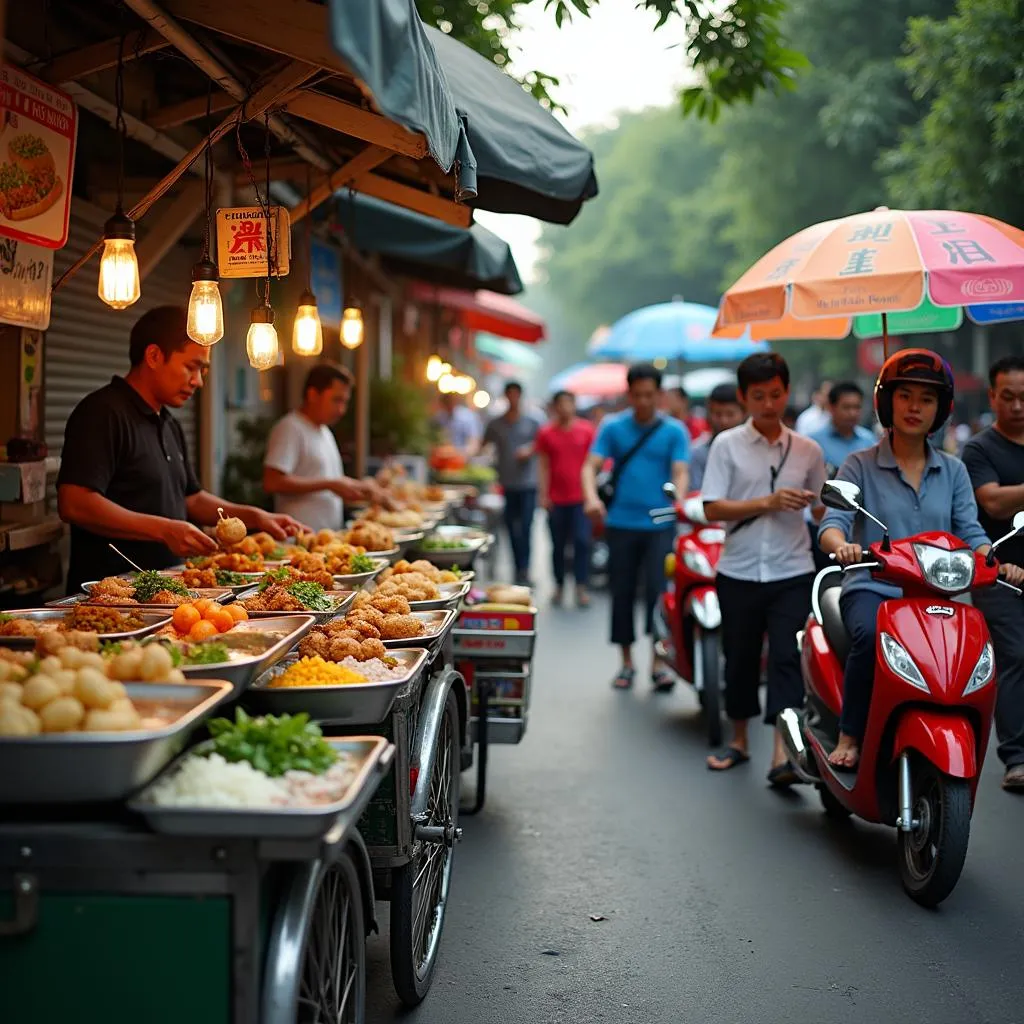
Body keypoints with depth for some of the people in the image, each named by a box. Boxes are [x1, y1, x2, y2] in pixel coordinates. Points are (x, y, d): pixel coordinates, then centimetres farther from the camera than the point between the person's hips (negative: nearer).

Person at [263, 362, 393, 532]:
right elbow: (272, 482, -19)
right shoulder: (290, 429, -7)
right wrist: (330, 484, -15)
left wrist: (361, 488, 6)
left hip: (330, 533, 8)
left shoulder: (325, 432, 21)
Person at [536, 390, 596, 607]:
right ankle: (559, 586, 19)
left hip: (581, 497, -1)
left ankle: (581, 587, -4)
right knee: (558, 544, 8)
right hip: (556, 498, 1)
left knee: (582, 541, -8)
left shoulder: (587, 430, 3)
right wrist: (544, 494, -2)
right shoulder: (546, 433, 4)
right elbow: (543, 465, 4)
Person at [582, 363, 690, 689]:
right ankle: (627, 662, 21)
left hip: (660, 525, -2)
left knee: (659, 589, -11)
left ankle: (659, 661, -1)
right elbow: (591, 466, -1)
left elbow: (679, 472, -6)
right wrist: (591, 497, -21)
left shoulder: (674, 430, 4)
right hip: (621, 524, 2)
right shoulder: (612, 427, 6)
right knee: (622, 593, 8)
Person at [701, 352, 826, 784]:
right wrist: (768, 504, -16)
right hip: (739, 572, 0)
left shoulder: (808, 450, 7)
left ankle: (782, 756, -14)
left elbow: (820, 507, 18)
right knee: (740, 659, 11)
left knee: (786, 658, -10)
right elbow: (712, 508, -7)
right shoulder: (727, 444, 1)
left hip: (792, 573, 0)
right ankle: (739, 740, 30)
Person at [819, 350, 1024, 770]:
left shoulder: (953, 471, 15)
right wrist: (843, 545, -31)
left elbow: (970, 533, 7)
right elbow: (832, 523, -7)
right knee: (872, 635, -35)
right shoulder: (860, 466, 6)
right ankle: (849, 736, -19)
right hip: (871, 588, -3)